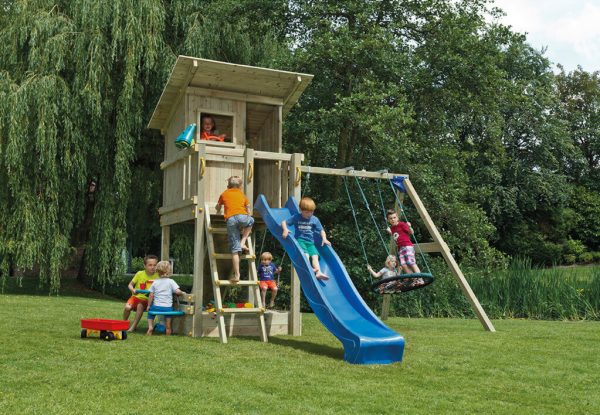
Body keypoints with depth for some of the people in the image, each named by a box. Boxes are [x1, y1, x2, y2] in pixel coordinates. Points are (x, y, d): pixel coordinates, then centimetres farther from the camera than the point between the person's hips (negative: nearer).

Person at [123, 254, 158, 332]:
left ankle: (134, 326, -18)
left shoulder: (157, 276, -5)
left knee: (140, 306, -32)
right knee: (127, 307, -25)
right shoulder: (140, 274, -4)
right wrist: (133, 289, -19)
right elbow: (130, 284, 2)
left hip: (147, 299, -1)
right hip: (136, 296, 1)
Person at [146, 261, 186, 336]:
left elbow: (151, 295, 4)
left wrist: (149, 306, 14)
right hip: (168, 307, -1)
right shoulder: (171, 282, -3)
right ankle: (168, 329, 23)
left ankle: (150, 326, 10)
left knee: (150, 312, 27)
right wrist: (182, 293, 9)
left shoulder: (155, 282, 4)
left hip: (156, 306, 1)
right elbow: (177, 292, -12)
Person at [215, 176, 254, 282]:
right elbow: (248, 209, 28)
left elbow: (218, 207, 42)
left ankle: (237, 275, -4)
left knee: (234, 249, 1)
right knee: (251, 221, 36)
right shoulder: (241, 194, 27)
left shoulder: (224, 194, 27)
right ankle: (243, 242, 17)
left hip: (230, 219, 0)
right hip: (242, 216, 0)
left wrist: (218, 211, 64)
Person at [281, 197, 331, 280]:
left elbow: (321, 230, 11)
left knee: (315, 255, -21)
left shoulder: (315, 219, 8)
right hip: (300, 240, -2)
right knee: (305, 254, -29)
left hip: (310, 242, 2)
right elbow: (284, 222, 4)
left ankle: (318, 272, -35)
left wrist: (324, 239, -7)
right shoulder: (296, 217, 2)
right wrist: (285, 230, -17)